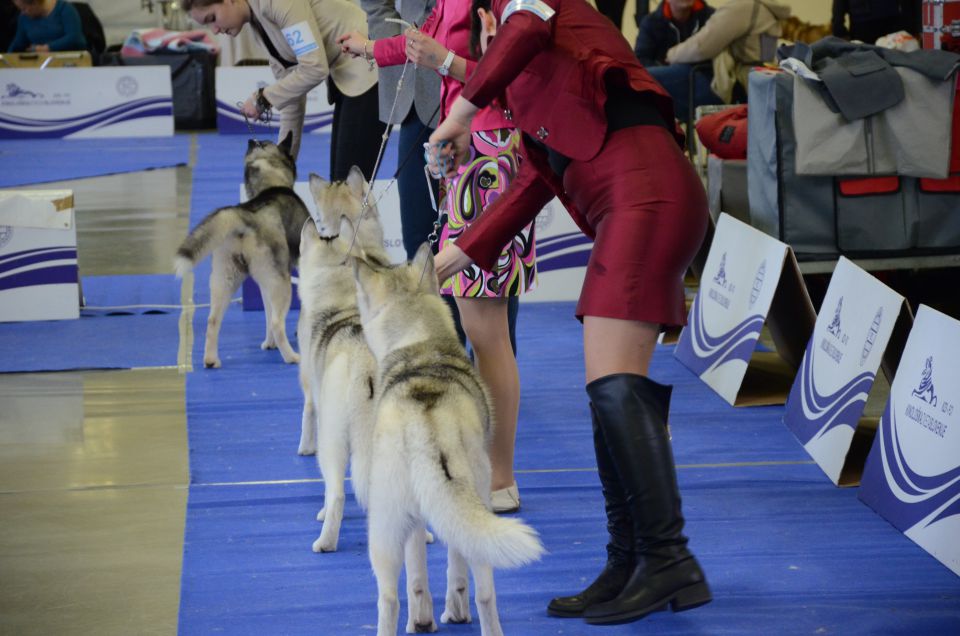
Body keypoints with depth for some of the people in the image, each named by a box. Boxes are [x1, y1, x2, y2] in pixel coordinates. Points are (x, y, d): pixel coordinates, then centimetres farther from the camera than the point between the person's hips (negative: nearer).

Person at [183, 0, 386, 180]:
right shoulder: (258, 24, 8)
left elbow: (315, 68, -25)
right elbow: (290, 84, 14)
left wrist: (263, 98, -14)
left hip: (367, 71, -9)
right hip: (346, 79, 9)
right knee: (339, 181, 9)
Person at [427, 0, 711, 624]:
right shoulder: (535, 86, 35)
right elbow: (531, 183, 31)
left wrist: (464, 110, -10)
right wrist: (451, 258, 33)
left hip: (645, 194, -10)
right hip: (630, 211, 10)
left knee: (615, 385, -16)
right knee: (612, 393, 6)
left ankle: (669, 560, -18)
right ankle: (629, 568, 7)